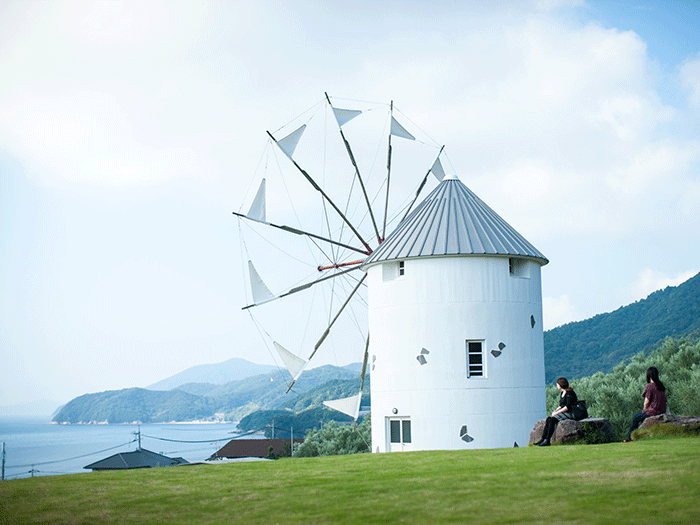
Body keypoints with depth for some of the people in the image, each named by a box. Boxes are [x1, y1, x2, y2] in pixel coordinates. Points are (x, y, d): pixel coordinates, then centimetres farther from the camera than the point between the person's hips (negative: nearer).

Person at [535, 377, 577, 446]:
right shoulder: (563, 393, 16)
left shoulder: (569, 393, -13)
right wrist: (555, 411, 2)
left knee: (552, 420, -26)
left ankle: (547, 441, -26)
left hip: (570, 413, -9)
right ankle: (543, 439, -19)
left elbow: (568, 407, -21)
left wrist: (557, 412, -19)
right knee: (548, 419, -13)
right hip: (563, 413, 9)